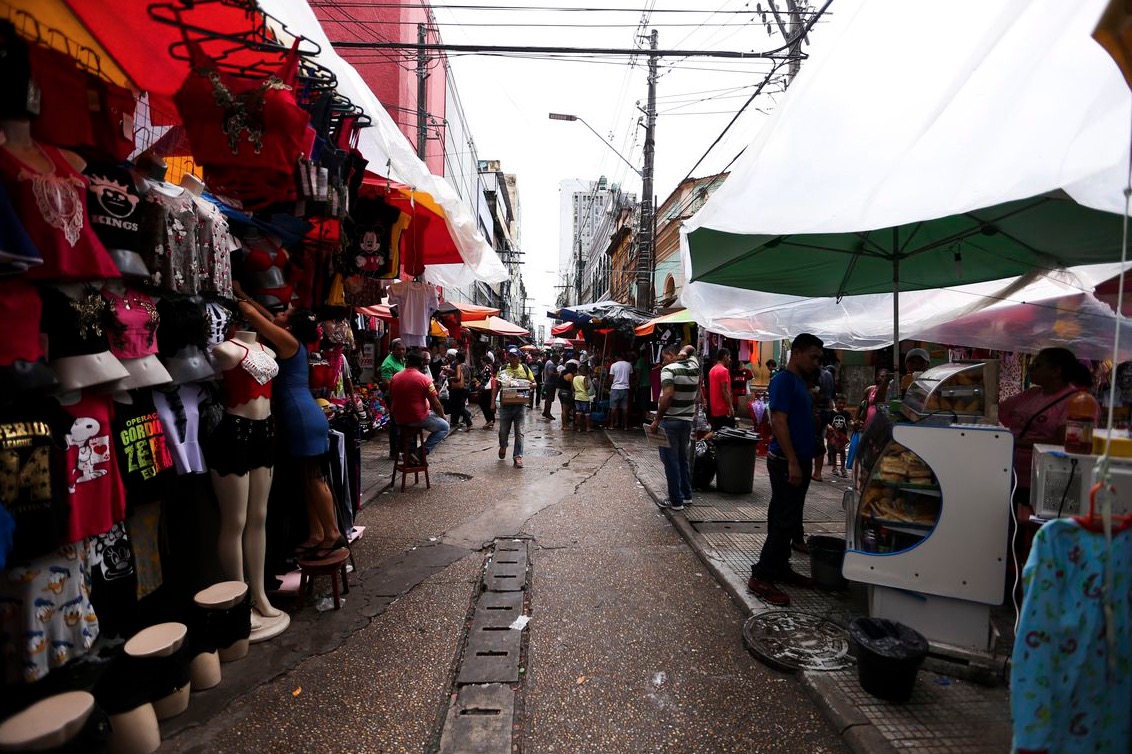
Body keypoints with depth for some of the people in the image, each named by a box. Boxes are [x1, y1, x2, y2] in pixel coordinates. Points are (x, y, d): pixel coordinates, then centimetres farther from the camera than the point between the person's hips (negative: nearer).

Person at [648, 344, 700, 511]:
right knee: (683, 458, 20)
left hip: (670, 421, -7)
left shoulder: (669, 369, -12)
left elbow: (667, 396, -24)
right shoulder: (694, 366, 7)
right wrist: (684, 352, 5)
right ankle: (687, 495, 28)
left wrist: (656, 420, -20)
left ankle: (676, 501, 5)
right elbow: (691, 348, 28)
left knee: (671, 461, 1)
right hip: (687, 421, 7)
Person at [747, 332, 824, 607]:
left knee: (787, 519, 16)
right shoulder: (784, 380, -14)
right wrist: (792, 462, -23)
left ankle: (781, 568, 27)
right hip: (787, 462, -10)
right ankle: (761, 577, -1)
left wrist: (802, 462, 20)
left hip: (798, 460, 10)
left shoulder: (799, 381, 16)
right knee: (785, 521, -7)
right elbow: (778, 422, -21)